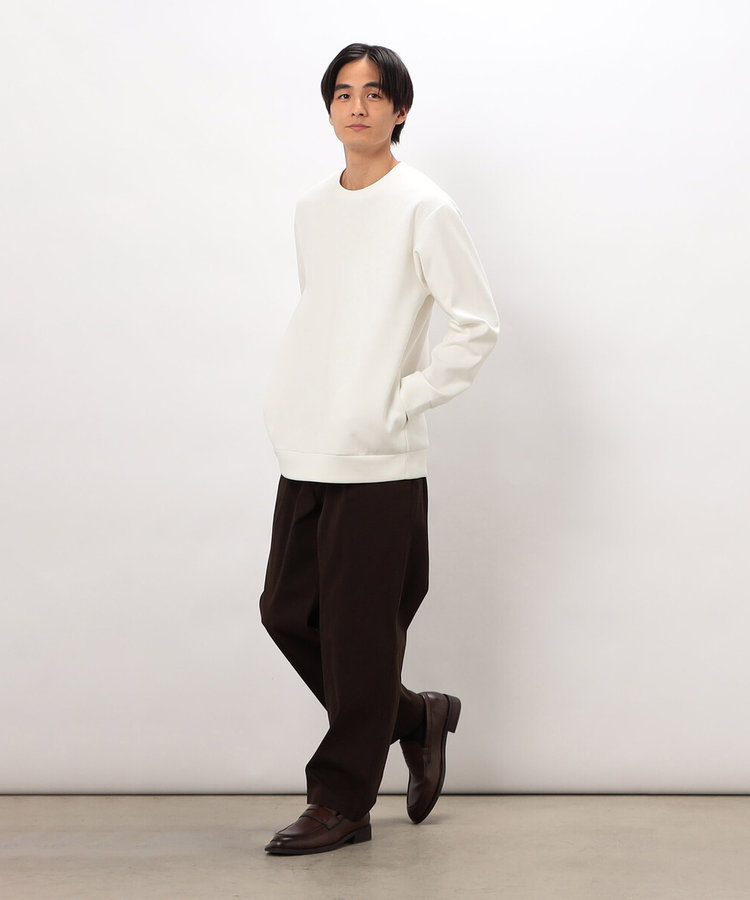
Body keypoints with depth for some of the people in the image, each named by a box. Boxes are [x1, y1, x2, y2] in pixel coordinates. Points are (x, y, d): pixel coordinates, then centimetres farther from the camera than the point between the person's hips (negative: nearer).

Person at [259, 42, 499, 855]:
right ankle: (417, 718, 28)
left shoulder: (423, 208, -6)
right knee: (287, 611, 8)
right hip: (305, 453, 7)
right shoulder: (312, 208, 13)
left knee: (357, 632, -2)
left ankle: (342, 802, 10)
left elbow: (478, 326, -8)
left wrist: (403, 402, -11)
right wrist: (286, 404, 12)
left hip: (379, 461, -7)